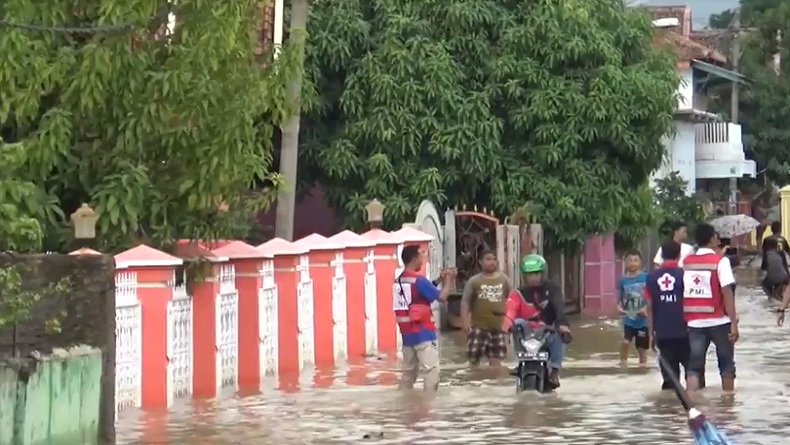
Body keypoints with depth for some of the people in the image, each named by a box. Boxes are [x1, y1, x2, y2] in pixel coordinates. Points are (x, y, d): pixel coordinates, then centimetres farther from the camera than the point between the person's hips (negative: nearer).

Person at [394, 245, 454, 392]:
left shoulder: (397, 282, 10)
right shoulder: (418, 280, -14)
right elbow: (442, 296, -13)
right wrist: (448, 280, 3)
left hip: (407, 334, 8)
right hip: (423, 333, -8)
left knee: (409, 370, 14)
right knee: (431, 369, -6)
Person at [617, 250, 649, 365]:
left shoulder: (646, 278, -7)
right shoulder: (623, 280, 1)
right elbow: (619, 299, 8)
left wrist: (646, 308, -23)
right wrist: (619, 307, -13)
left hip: (643, 320, -1)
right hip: (628, 320, 1)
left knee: (642, 347, 8)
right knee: (625, 341, -20)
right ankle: (623, 363, -4)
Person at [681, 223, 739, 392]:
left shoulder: (685, 262, 6)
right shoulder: (720, 261, -8)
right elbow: (727, 293, -13)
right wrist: (734, 323, -12)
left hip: (694, 322, 3)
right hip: (718, 321, -3)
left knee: (694, 366, 2)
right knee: (726, 365, 14)